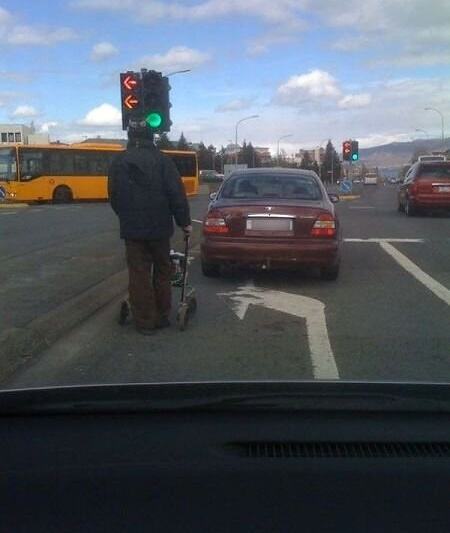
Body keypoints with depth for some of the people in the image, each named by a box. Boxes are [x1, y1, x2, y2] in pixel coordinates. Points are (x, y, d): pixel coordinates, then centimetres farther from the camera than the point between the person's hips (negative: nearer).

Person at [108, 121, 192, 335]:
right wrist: (184, 222, 2)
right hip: (159, 227, -1)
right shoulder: (161, 160, -7)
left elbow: (114, 196, 8)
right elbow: (177, 195, -8)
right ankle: (161, 317, 19)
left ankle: (144, 322, 7)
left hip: (132, 229, 1)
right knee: (162, 272, 14)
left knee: (139, 274, 5)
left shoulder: (119, 162, 1)